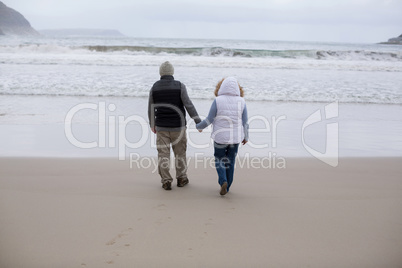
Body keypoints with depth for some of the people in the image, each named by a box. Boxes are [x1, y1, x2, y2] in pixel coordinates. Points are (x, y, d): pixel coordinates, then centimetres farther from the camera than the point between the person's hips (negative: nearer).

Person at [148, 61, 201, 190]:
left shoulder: (154, 88, 0)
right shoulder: (180, 86, -7)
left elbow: (151, 109, 7)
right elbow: (188, 105, -14)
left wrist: (152, 125, 20)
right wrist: (198, 121, -12)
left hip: (161, 127, 1)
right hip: (178, 126, -1)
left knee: (163, 153, 5)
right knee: (180, 152, 13)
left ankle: (166, 181, 4)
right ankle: (181, 178, 22)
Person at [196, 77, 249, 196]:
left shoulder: (218, 101, -11)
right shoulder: (241, 101, -3)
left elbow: (209, 119, -8)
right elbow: (245, 122, 1)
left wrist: (199, 126, 11)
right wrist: (245, 136, 15)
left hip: (220, 137, -2)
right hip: (235, 137, 2)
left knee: (219, 160, 15)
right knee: (230, 161, 15)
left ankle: (223, 181, -6)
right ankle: (227, 187, 23)